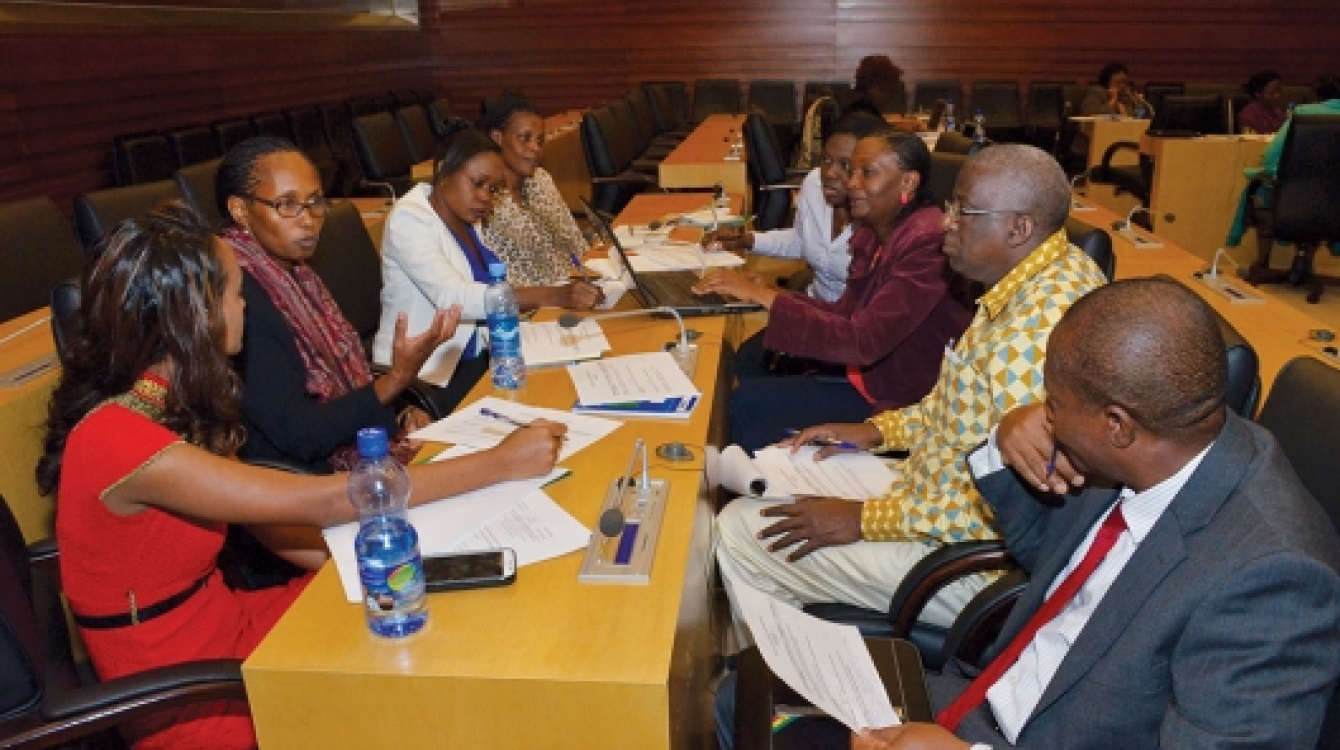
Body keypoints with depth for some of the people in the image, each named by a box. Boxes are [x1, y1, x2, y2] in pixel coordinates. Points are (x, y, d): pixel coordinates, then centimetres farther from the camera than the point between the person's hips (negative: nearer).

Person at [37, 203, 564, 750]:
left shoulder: (166, 400, 0)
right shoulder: (118, 439, -29)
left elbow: (268, 518, 0)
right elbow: (320, 503, -30)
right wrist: (501, 463, -26)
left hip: (219, 618, 7)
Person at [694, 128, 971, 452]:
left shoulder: (928, 243, -24)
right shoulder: (872, 233, 2)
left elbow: (862, 343, -30)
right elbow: (846, 314, 6)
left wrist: (764, 296, -27)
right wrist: (765, 293, -8)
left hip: (900, 398, -8)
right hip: (865, 370, 8)